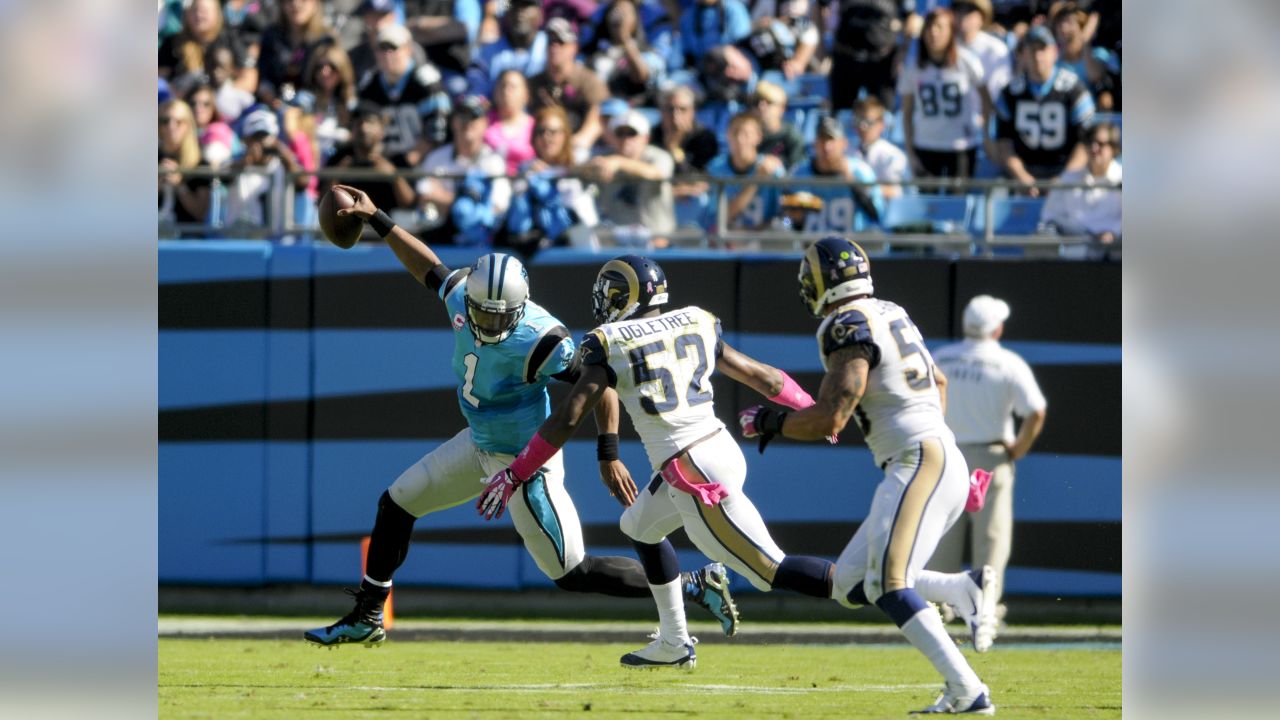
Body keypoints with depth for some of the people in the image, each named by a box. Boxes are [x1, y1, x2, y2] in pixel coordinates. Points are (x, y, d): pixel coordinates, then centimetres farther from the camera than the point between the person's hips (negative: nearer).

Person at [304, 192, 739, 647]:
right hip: (480, 446, 8)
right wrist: (377, 221, 11)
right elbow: (429, 268, 9)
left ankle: (696, 585, 3)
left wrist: (610, 456, -32)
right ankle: (366, 619, 30)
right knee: (396, 506, 14)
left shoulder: (539, 340, -32)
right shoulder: (464, 297, -12)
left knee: (572, 573, -5)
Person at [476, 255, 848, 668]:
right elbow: (760, 376, 18)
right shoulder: (695, 324, 11)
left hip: (693, 474, -7)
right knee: (640, 527, 29)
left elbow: (568, 418, -7)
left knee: (771, 570, -3)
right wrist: (813, 409, 35)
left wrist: (515, 475, 1)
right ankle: (674, 645, 35)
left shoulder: (610, 345, -4)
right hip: (722, 446, 7)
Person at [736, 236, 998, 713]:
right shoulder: (891, 316, 19)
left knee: (887, 584, -19)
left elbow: (829, 420, -15)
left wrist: (768, 423, 1)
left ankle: (967, 692, -26)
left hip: (919, 463, -10)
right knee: (850, 584, 10)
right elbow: (939, 383, 32)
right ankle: (963, 591, -4)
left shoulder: (851, 329, -10)